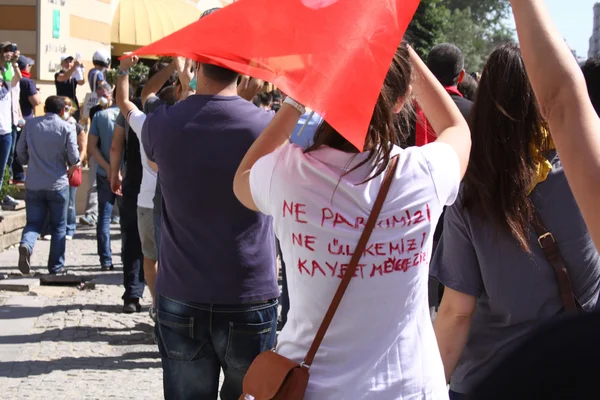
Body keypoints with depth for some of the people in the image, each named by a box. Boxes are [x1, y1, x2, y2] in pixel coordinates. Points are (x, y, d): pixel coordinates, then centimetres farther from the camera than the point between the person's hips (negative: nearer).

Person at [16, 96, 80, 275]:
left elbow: (20, 151, 6)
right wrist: (74, 165, 13)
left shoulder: (30, 124, 1)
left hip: (33, 184, 2)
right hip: (57, 184, -2)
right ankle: (56, 266, 11)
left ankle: (26, 245, -21)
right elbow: (73, 156, -10)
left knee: (33, 222, 10)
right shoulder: (67, 128, -7)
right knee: (58, 226, 10)